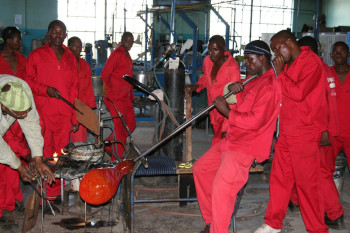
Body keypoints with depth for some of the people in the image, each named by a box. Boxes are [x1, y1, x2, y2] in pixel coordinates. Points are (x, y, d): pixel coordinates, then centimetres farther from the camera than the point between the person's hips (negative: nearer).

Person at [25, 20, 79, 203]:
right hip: (43, 114, -3)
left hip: (64, 115, 3)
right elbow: (28, 81, 4)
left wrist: (75, 118, 12)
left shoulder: (70, 58, 16)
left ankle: (57, 193, 14)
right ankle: (45, 196, 4)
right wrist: (46, 89, -13)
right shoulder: (36, 55, 6)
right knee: (44, 155, -4)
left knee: (61, 154, 3)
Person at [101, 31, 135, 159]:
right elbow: (104, 74, -15)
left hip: (126, 97, 9)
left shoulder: (127, 55, 18)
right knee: (120, 127, -6)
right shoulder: (116, 54, -11)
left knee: (131, 124, 13)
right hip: (116, 98, -9)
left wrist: (131, 94, 19)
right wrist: (111, 91, -11)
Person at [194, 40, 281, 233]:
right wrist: (234, 88, -2)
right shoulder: (255, 80, 16)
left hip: (247, 147, -11)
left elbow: (254, 121, -24)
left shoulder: (269, 86, -17)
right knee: (200, 169, 11)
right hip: (232, 139, 11)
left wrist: (227, 112, -15)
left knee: (220, 187, -26)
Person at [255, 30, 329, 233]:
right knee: (279, 178, 12)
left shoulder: (311, 61, -11)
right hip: (286, 132, 8)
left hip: (305, 134, -8)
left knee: (308, 182, 1)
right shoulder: (288, 64, 14)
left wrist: (280, 73, -15)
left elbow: (298, 92, -22)